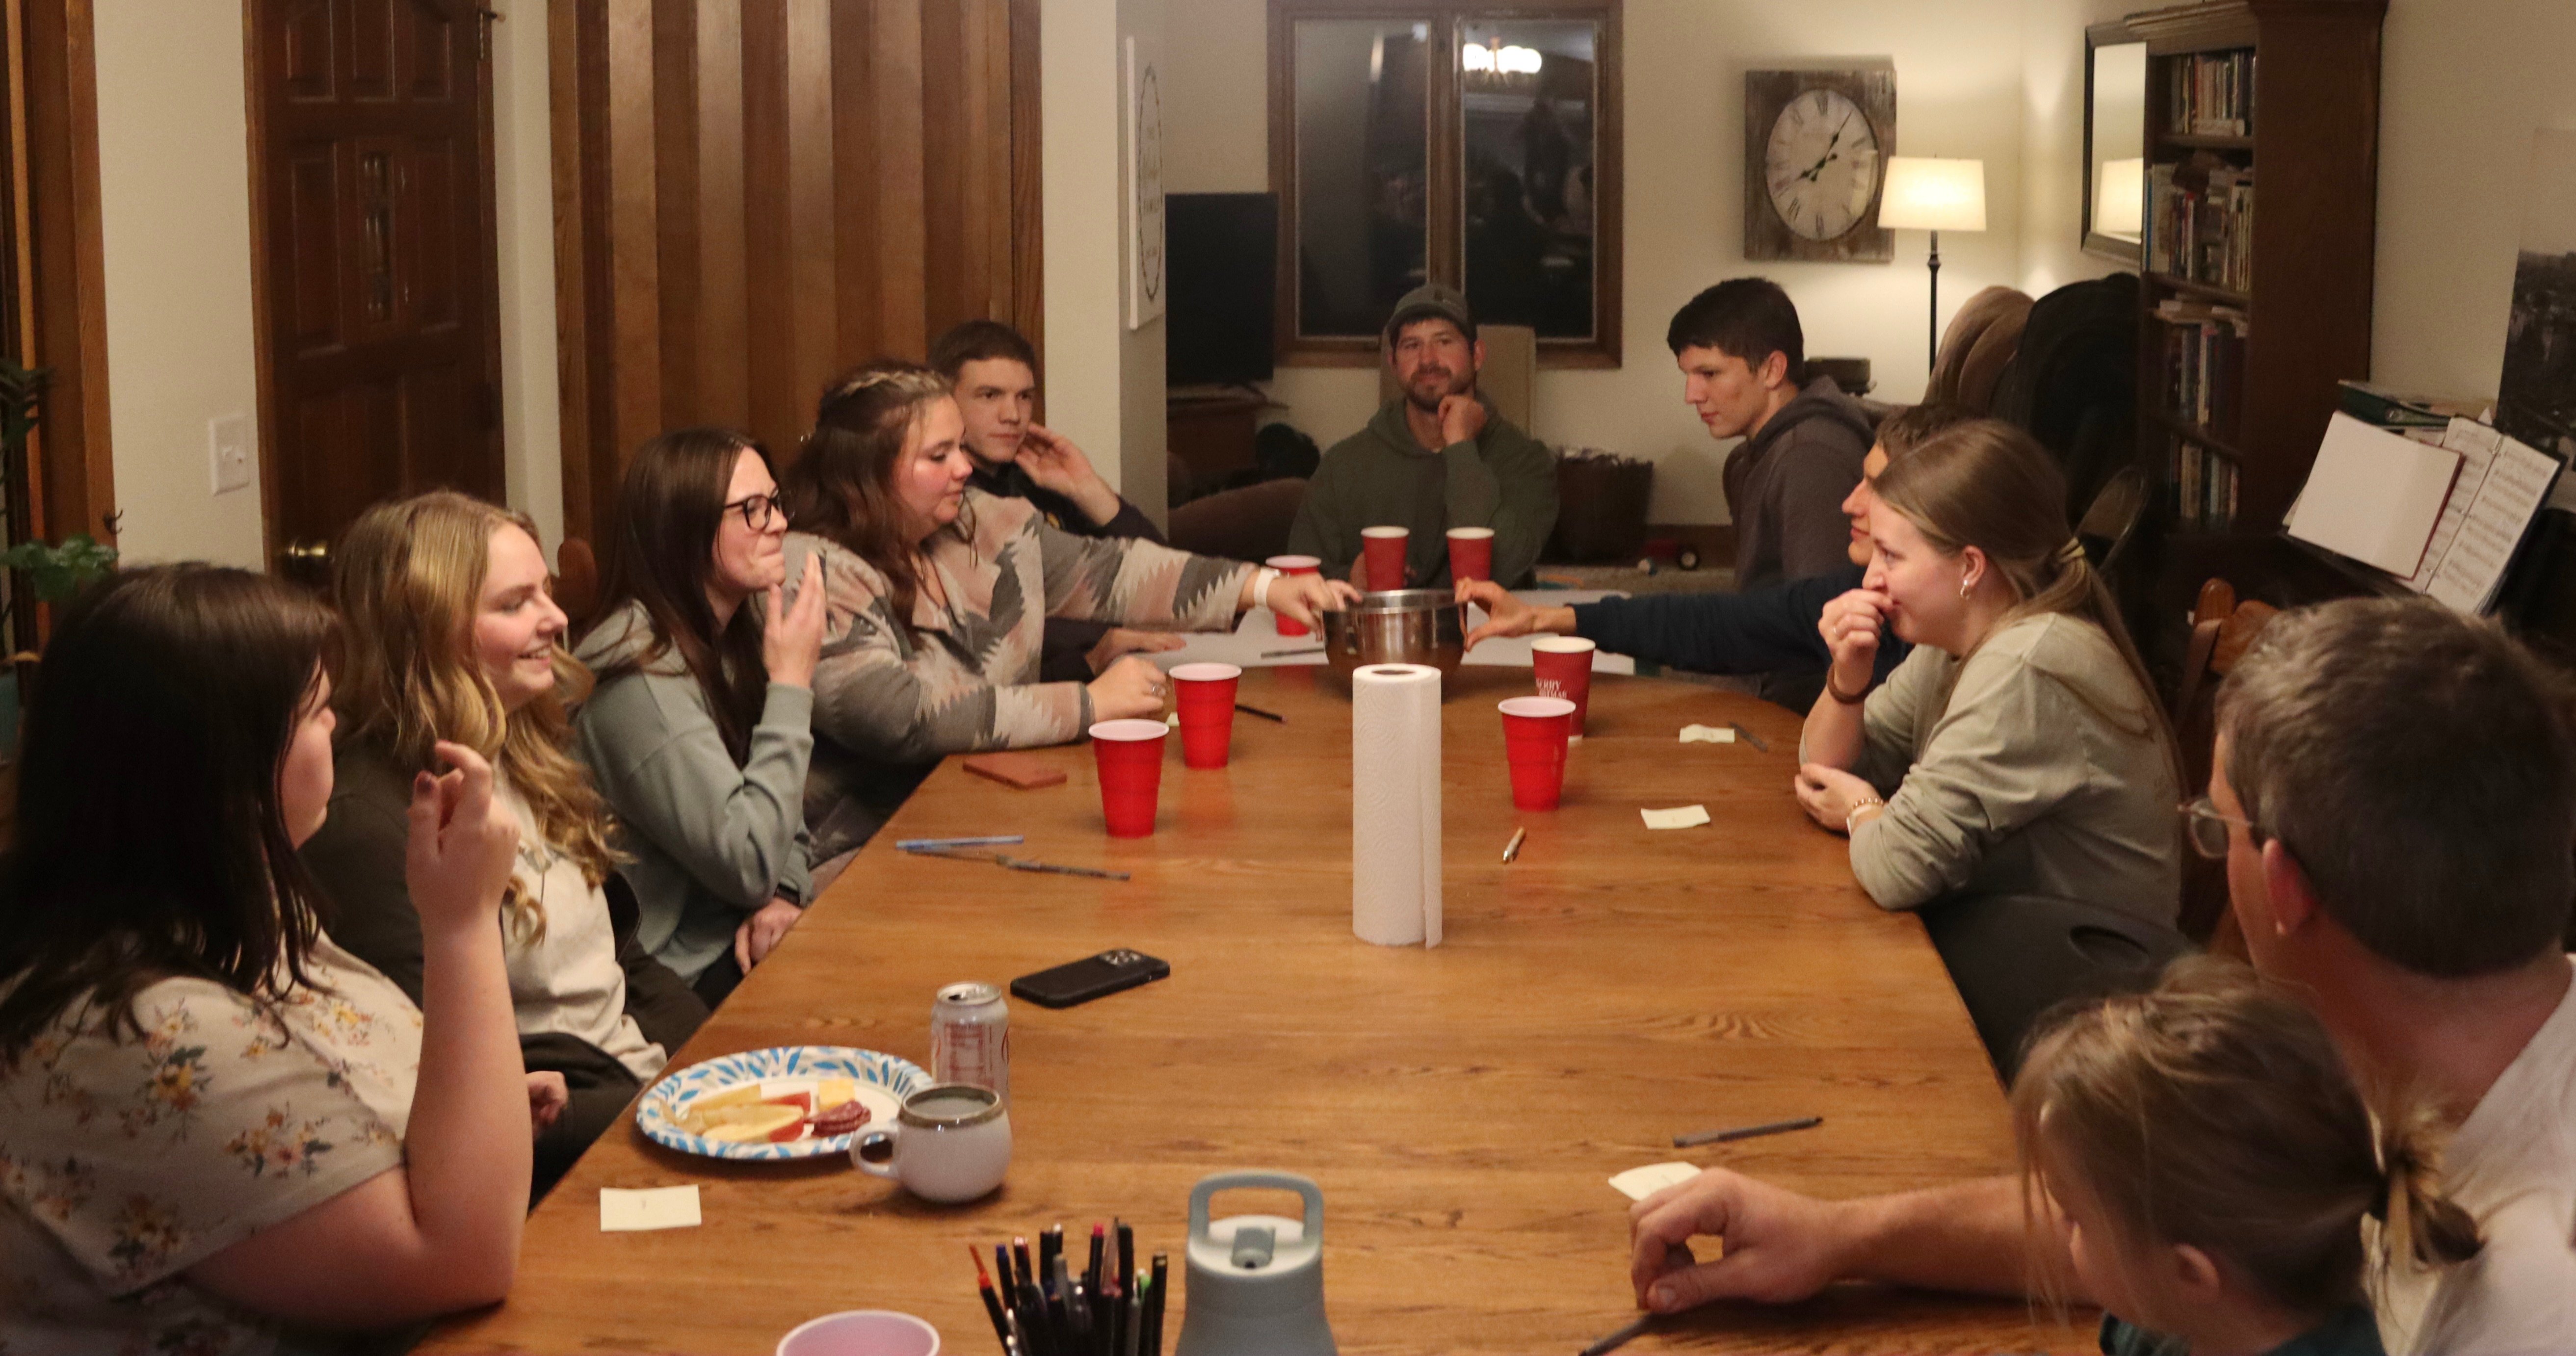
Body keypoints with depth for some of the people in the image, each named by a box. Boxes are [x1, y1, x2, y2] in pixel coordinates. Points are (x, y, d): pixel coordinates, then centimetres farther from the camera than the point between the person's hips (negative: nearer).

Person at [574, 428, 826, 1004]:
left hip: (741, 941, 8)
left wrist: (784, 892, -9)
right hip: (687, 977, -8)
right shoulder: (639, 676, -20)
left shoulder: (734, 638, 7)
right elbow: (749, 865, -22)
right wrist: (791, 685, -19)